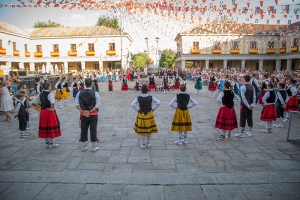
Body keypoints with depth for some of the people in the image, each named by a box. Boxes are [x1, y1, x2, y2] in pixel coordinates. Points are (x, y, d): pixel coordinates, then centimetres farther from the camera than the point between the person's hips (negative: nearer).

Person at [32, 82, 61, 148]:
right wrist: (52, 108, -17)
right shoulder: (49, 94, -15)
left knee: (44, 127, 13)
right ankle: (51, 143, 11)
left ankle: (47, 143, 23)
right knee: (51, 127, 3)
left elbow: (34, 101, 11)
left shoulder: (41, 94, 6)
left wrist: (40, 107, 9)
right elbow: (53, 102, -32)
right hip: (49, 112, -7)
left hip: (42, 112, 7)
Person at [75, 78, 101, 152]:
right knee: (93, 130, 6)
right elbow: (98, 105, -14)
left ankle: (84, 147, 24)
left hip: (83, 115, 3)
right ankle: (94, 147, 15)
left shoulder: (80, 93, 0)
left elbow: (76, 104, -5)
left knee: (83, 130, 13)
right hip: (93, 115, -2)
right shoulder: (95, 93, -9)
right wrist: (90, 111, -13)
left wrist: (82, 111, -9)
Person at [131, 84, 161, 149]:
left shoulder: (138, 98, -11)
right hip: (149, 115, 1)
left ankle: (143, 144, 16)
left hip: (141, 115, -1)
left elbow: (132, 105, -20)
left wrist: (137, 110, -6)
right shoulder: (151, 97, -7)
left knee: (142, 129, 9)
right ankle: (148, 143, 26)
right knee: (149, 129, 15)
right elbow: (158, 102, -12)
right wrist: (154, 109, -1)